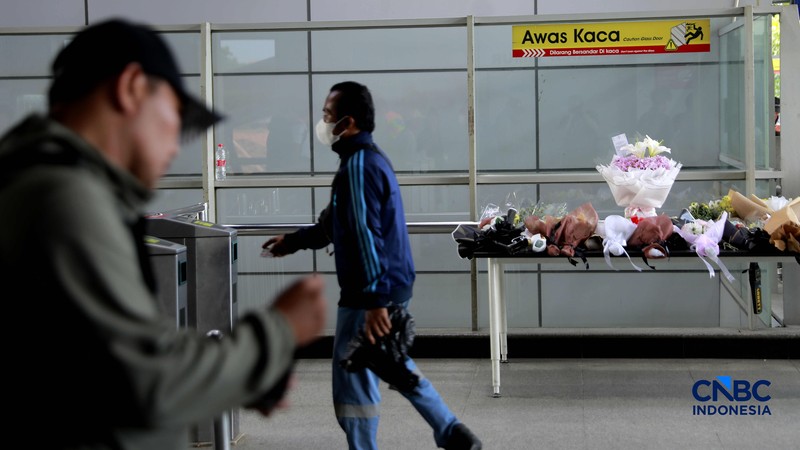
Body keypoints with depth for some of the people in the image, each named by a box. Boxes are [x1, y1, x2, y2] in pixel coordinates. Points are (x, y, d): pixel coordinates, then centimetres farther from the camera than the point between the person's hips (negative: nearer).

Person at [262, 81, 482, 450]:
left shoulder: (359, 166, -18)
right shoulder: (370, 158, 15)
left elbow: (366, 236, -25)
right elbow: (334, 223, 27)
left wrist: (374, 302, -28)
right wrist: (294, 241, 34)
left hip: (371, 294, -11)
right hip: (393, 287, 11)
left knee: (354, 383, -2)